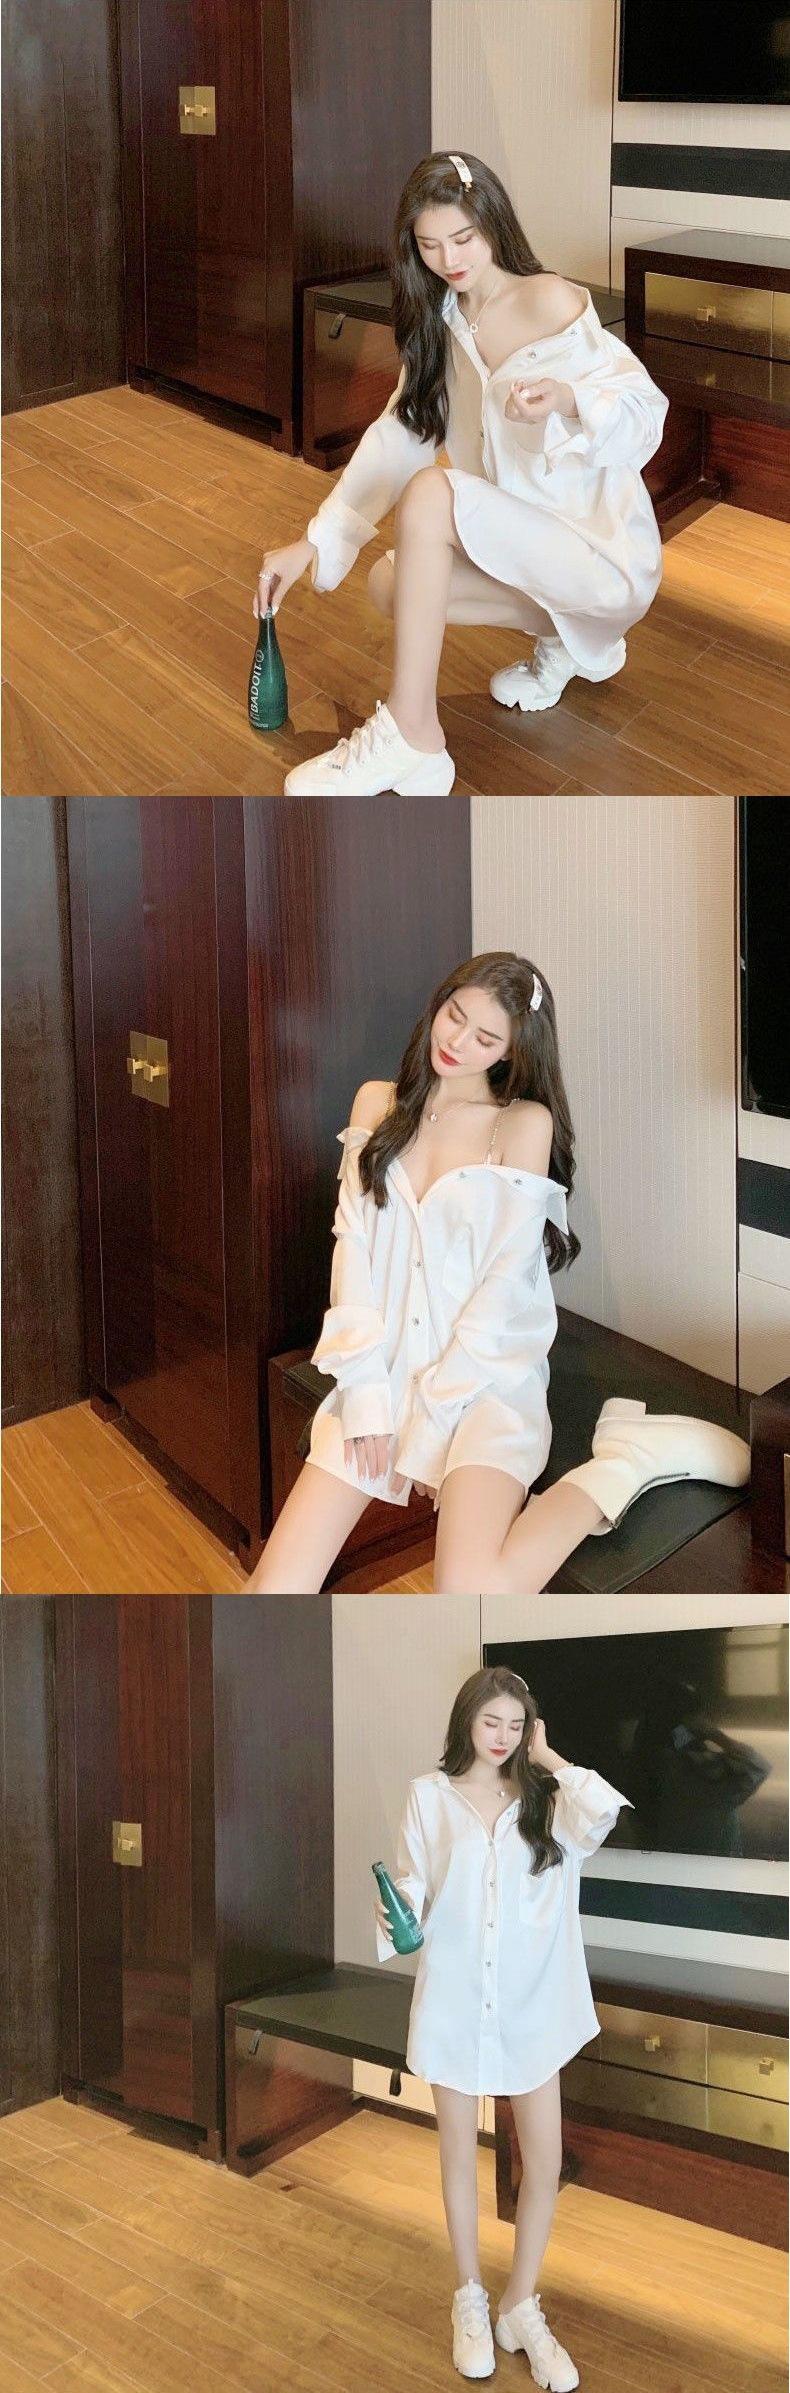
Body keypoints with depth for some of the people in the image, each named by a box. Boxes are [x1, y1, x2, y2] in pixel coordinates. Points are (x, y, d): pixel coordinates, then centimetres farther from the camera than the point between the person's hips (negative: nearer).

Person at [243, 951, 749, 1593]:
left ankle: (624, 1460, -8)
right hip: (382, 1370, 3)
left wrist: (426, 1417, -11)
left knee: (472, 1594, -29)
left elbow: (506, 1280, -8)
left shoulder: (525, 1124, -3)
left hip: (486, 1378, -3)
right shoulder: (378, 1104, 10)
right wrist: (366, 1390, -9)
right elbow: (353, 1245, 3)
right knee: (273, 1594, -15)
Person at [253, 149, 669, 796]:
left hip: (606, 551, -9)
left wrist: (568, 399, -39)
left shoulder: (549, 301, -13)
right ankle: (564, 638, 12)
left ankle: (411, 739, -26)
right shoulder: (441, 324, 11)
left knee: (431, 494, -28)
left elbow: (643, 406, -17)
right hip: (524, 544, 9)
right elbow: (395, 439, 7)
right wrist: (313, 543, -3)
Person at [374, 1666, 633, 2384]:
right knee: (460, 2155, 11)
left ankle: (522, 2307, 18)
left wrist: (547, 1757, -8)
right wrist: (395, 1917, -23)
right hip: (454, 2001, -1)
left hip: (531, 2004, 1)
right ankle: (470, 2301, 26)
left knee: (545, 2163, 2)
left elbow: (602, 1810, -20)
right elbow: (414, 1886, -1)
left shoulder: (544, 1797, 0)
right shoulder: (430, 1796, -2)